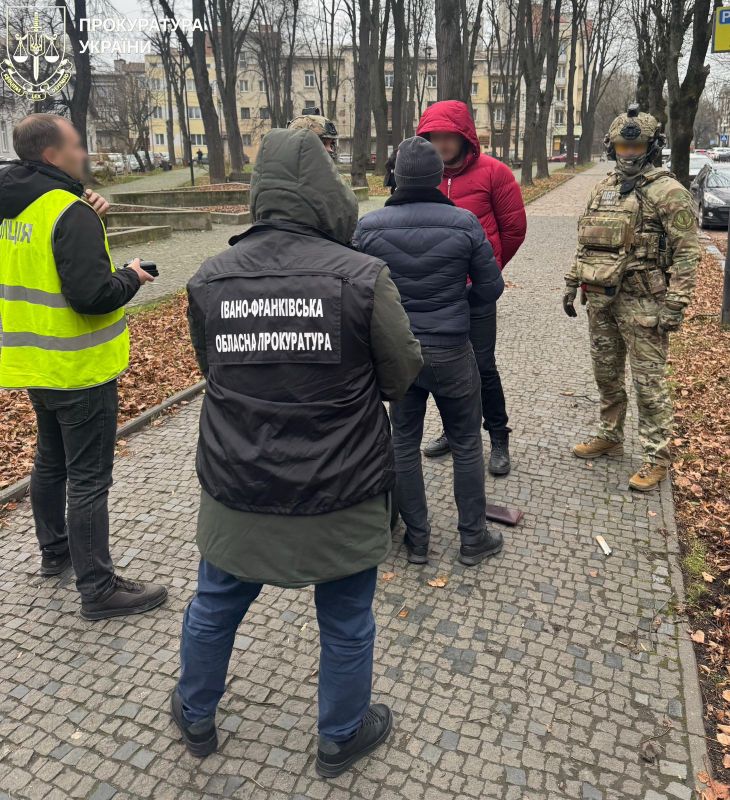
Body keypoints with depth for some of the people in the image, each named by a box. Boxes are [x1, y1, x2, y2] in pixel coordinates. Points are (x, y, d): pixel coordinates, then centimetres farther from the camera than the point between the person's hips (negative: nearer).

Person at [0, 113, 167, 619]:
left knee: (51, 462, 23)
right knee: (88, 479, -2)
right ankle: (99, 589, 8)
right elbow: (91, 294, -28)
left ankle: (55, 550, 40)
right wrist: (132, 278, -9)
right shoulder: (69, 212, -20)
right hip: (80, 370, -9)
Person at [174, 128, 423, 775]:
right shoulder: (363, 277, -17)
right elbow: (401, 376, -7)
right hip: (340, 500, -3)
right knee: (346, 625, 20)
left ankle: (197, 718, 50)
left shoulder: (210, 279, -7)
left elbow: (215, 370, 5)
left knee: (214, 607, 26)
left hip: (236, 493, 3)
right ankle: (341, 739, 43)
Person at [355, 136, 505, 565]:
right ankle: (474, 538, 25)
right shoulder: (464, 223, -11)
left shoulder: (369, 227, -9)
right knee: (467, 444, 13)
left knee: (405, 444, 15)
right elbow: (491, 288, -5)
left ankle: (417, 539, 25)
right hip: (452, 352, -1)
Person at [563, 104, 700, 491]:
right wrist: (572, 284, 15)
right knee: (606, 373, 16)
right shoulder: (602, 189, 13)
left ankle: (657, 457, 11)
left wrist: (674, 305, -17)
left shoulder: (668, 192, -8)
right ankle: (609, 437, 33)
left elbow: (686, 253, -11)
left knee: (648, 382, -1)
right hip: (600, 299, 7)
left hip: (641, 303, -6)